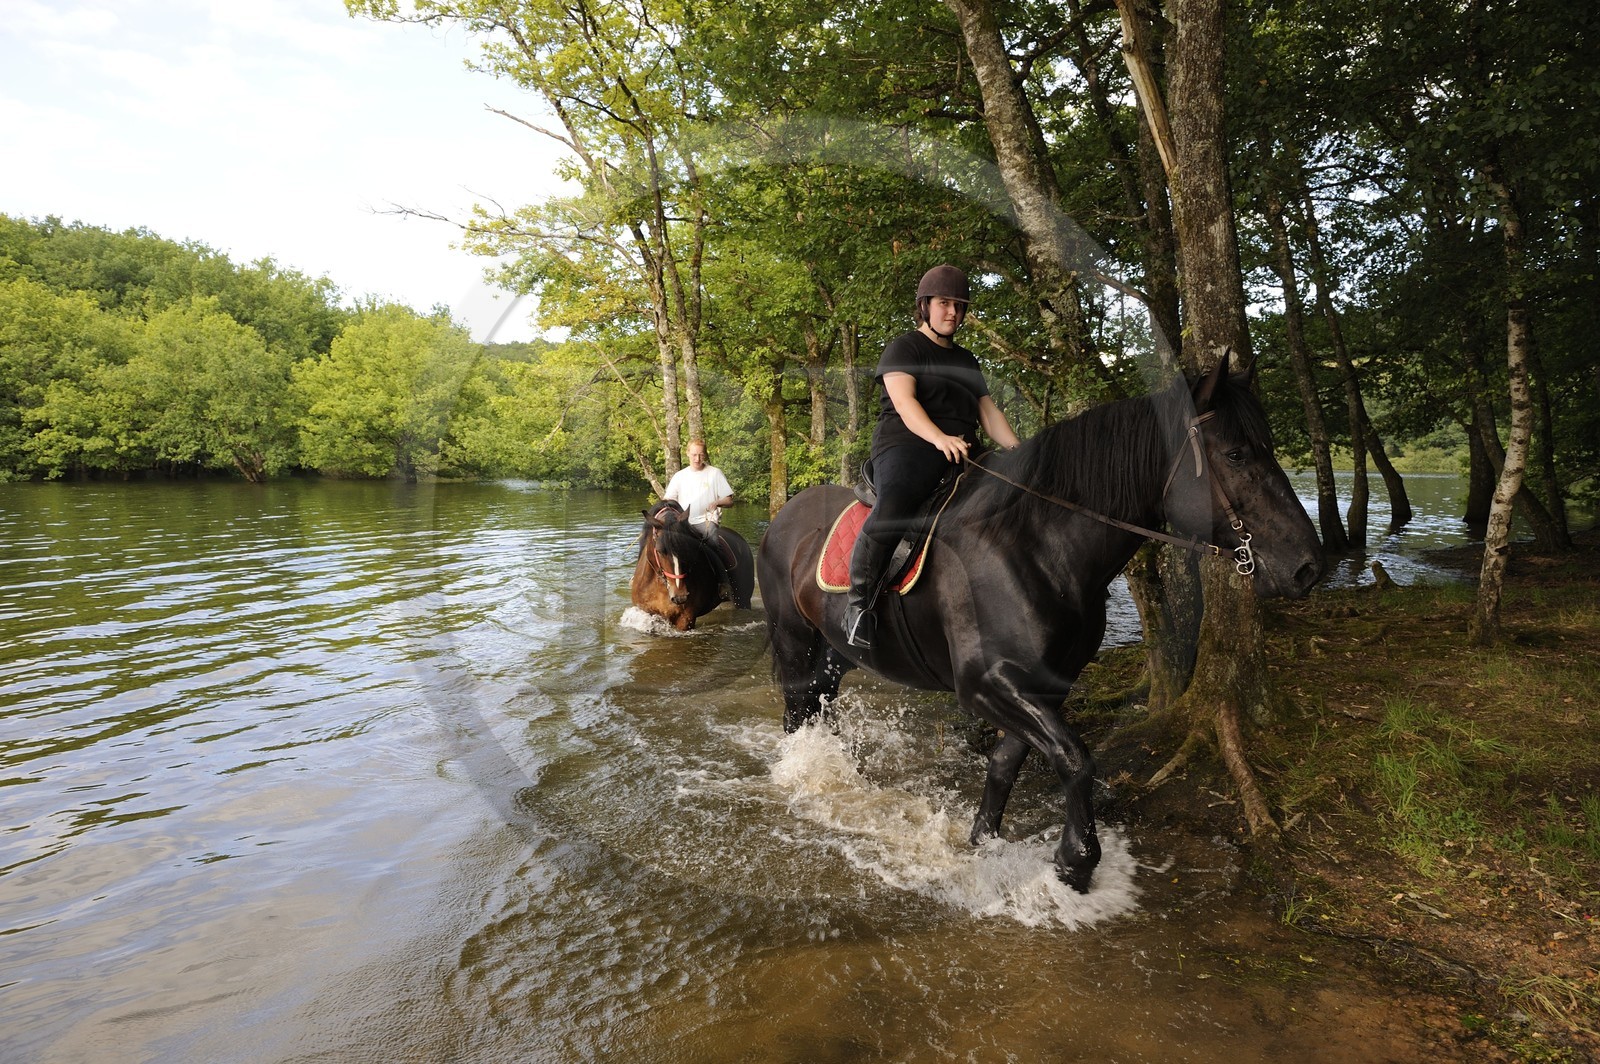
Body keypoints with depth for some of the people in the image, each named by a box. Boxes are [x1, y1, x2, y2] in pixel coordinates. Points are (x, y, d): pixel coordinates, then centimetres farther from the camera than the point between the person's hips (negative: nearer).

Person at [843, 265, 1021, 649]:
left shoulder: (967, 360, 28)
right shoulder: (903, 347, 7)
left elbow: (989, 413, 23)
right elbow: (903, 400, -10)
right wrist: (940, 437, -28)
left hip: (961, 455, 8)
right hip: (907, 446, -7)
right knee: (891, 512, -36)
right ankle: (858, 600, -26)